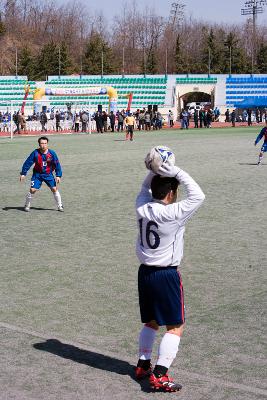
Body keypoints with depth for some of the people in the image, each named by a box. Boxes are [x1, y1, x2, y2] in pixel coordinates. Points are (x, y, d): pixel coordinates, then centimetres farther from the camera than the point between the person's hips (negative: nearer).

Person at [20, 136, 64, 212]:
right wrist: (23, 174, -10)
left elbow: (57, 164, -5)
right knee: (32, 190, -9)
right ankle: (27, 206, 12)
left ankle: (60, 206, 10)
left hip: (48, 174, 1)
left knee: (54, 189, -6)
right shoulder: (35, 153, -16)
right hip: (37, 174, -1)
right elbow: (28, 163, -9)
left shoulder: (52, 153, -13)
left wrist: (58, 175, -9)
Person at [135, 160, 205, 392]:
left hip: (145, 272, 7)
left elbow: (145, 188, 19)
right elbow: (198, 196, -17)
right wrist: (178, 173, -17)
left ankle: (143, 365, 31)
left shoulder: (142, 207, -2)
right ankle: (160, 375, -3)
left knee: (151, 322, 23)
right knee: (176, 327, 3)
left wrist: (154, 171, 2)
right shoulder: (172, 214, -20)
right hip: (167, 275, -7)